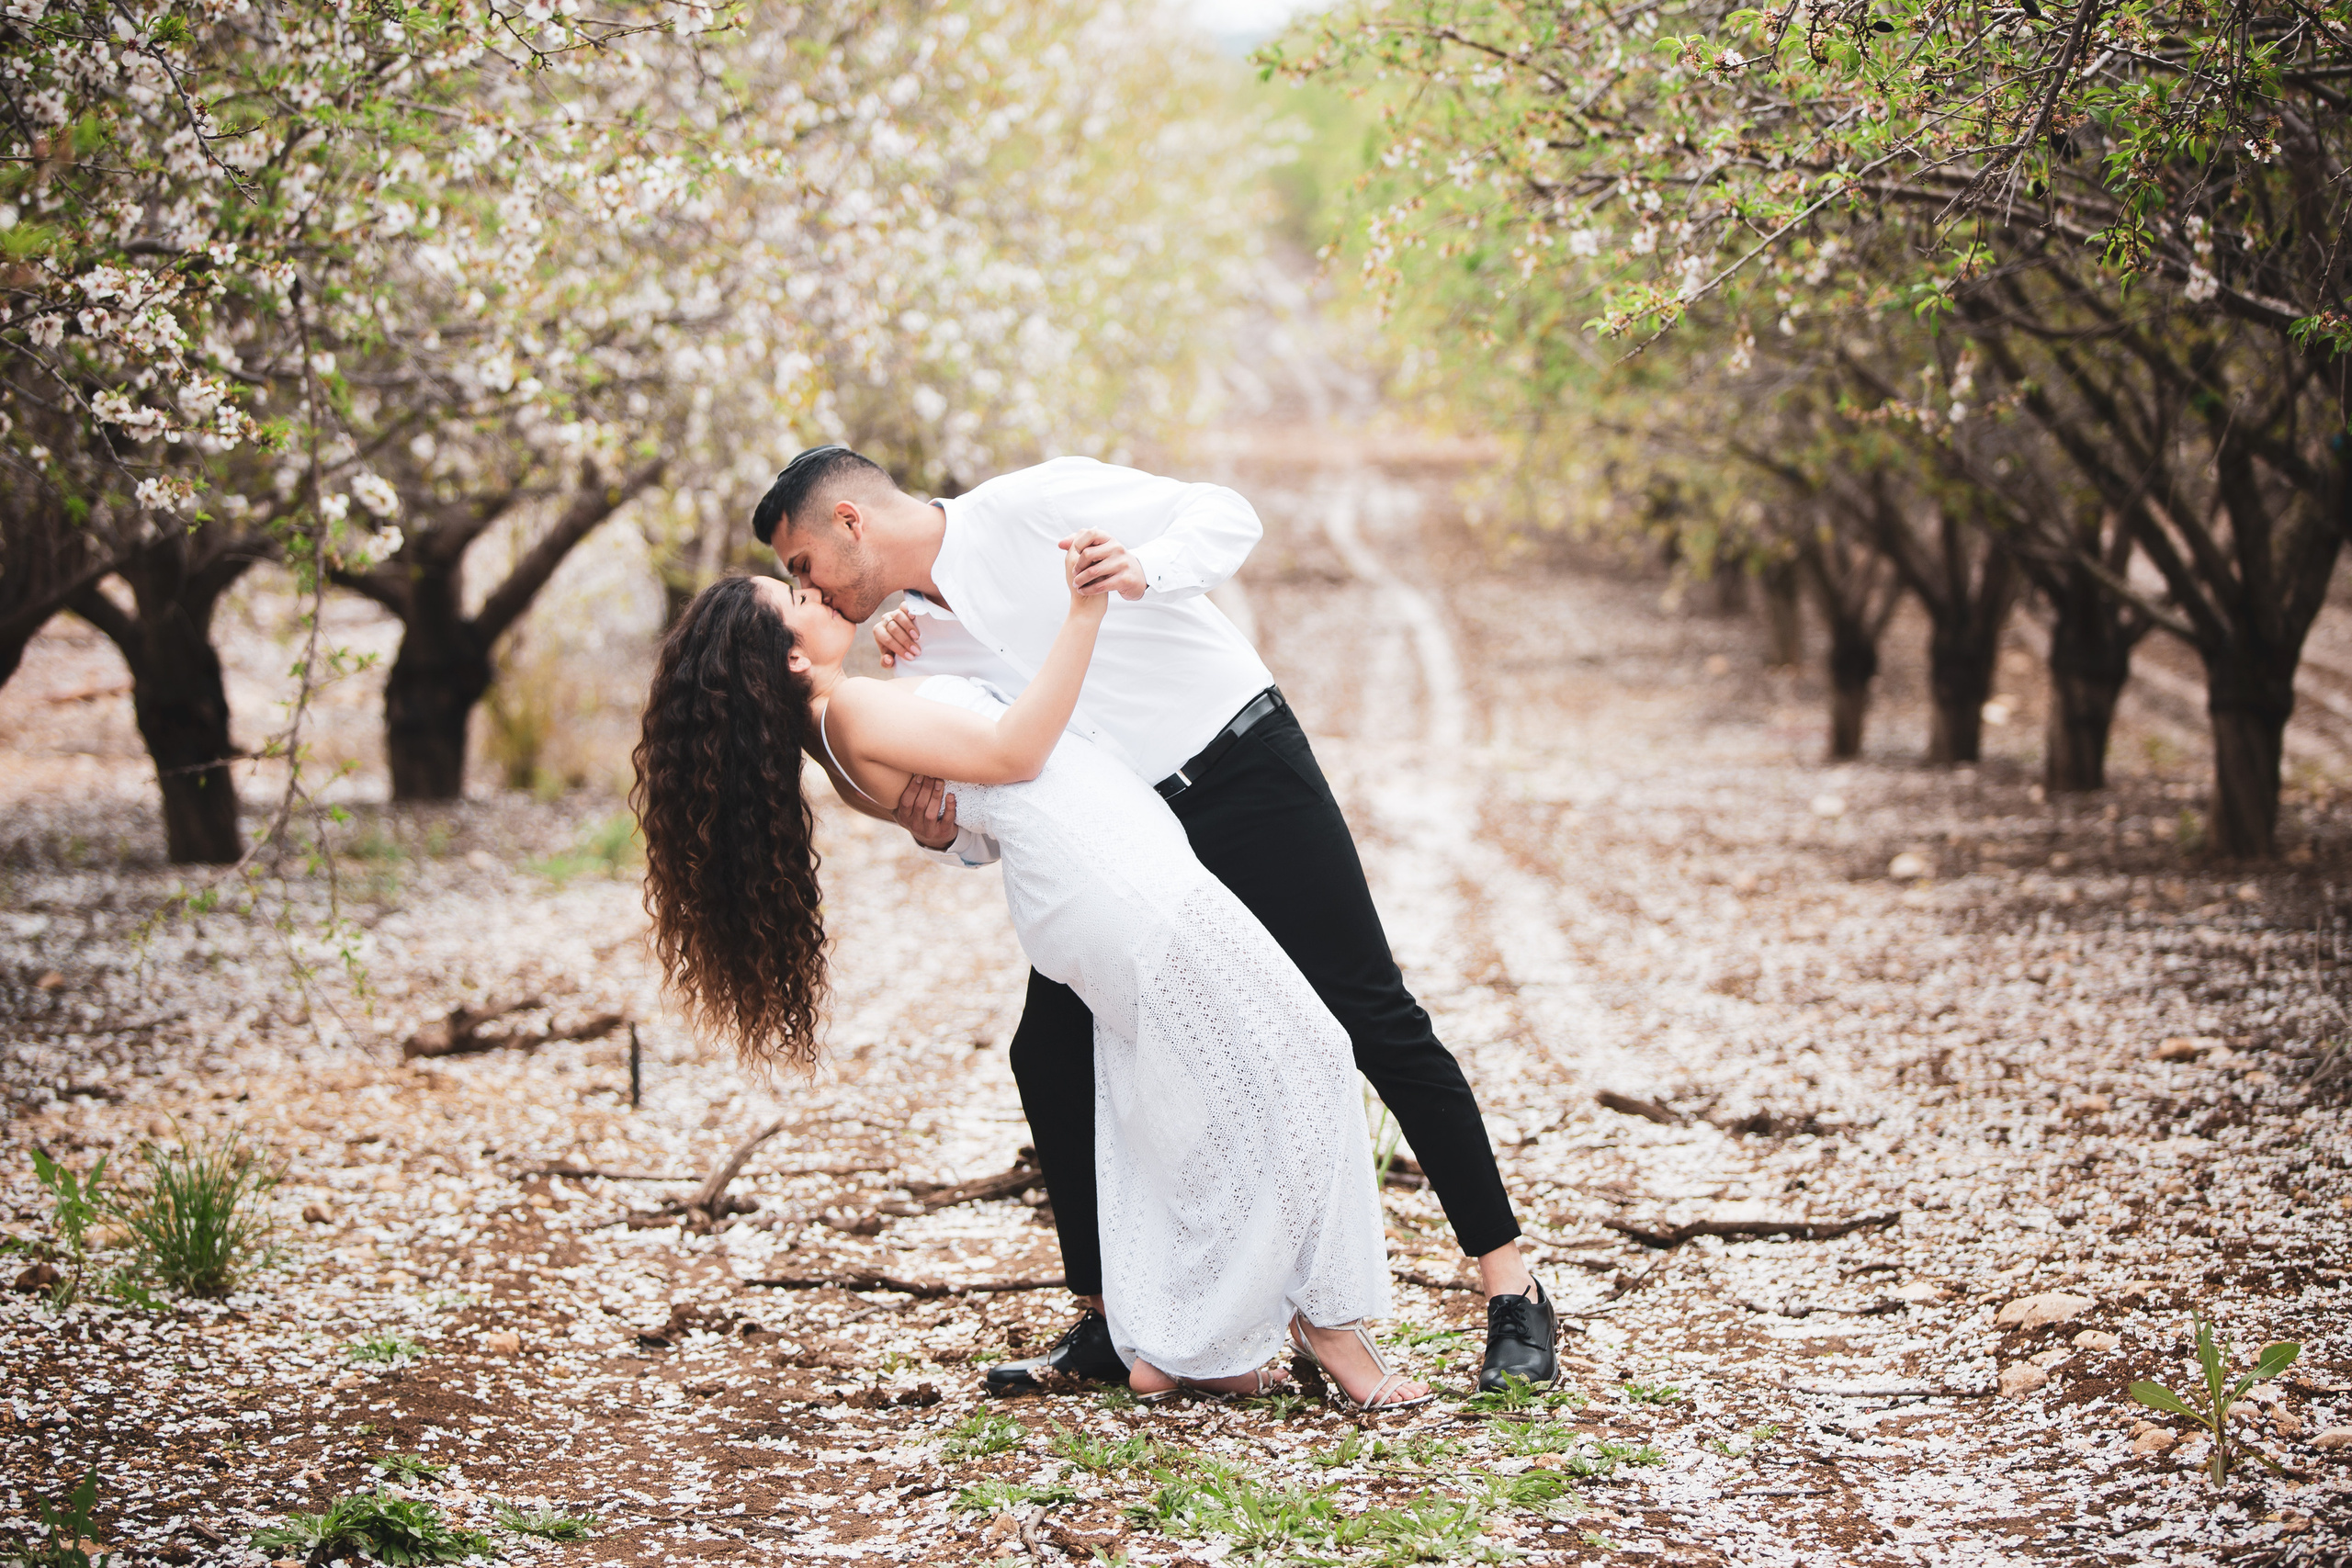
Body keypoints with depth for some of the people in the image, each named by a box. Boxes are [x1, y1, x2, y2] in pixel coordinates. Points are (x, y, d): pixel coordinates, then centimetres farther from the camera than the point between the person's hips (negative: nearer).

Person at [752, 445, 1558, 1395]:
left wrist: (1147, 568, -32)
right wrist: (939, 832, -14)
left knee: (1373, 1020, -8)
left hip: (1244, 765, -7)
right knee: (1050, 1052, -2)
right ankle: (1107, 1326, 9)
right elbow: (1000, 828, 9)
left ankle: (1512, 1290, -3)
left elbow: (1226, 516, -12)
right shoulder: (918, 645, 7)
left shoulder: (1026, 506, -11)